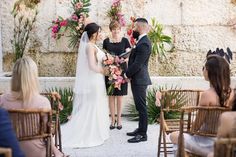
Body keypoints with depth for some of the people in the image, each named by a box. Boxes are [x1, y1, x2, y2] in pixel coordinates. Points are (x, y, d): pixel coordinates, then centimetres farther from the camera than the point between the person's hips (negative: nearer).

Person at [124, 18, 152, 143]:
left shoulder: (144, 44, -18)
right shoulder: (141, 41, 14)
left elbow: (137, 64, -21)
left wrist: (127, 74, -9)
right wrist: (129, 74, 6)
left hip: (139, 80, -10)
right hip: (137, 79, 10)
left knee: (141, 107, -4)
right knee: (140, 106, 16)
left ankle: (142, 134, 2)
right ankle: (141, 129, 26)